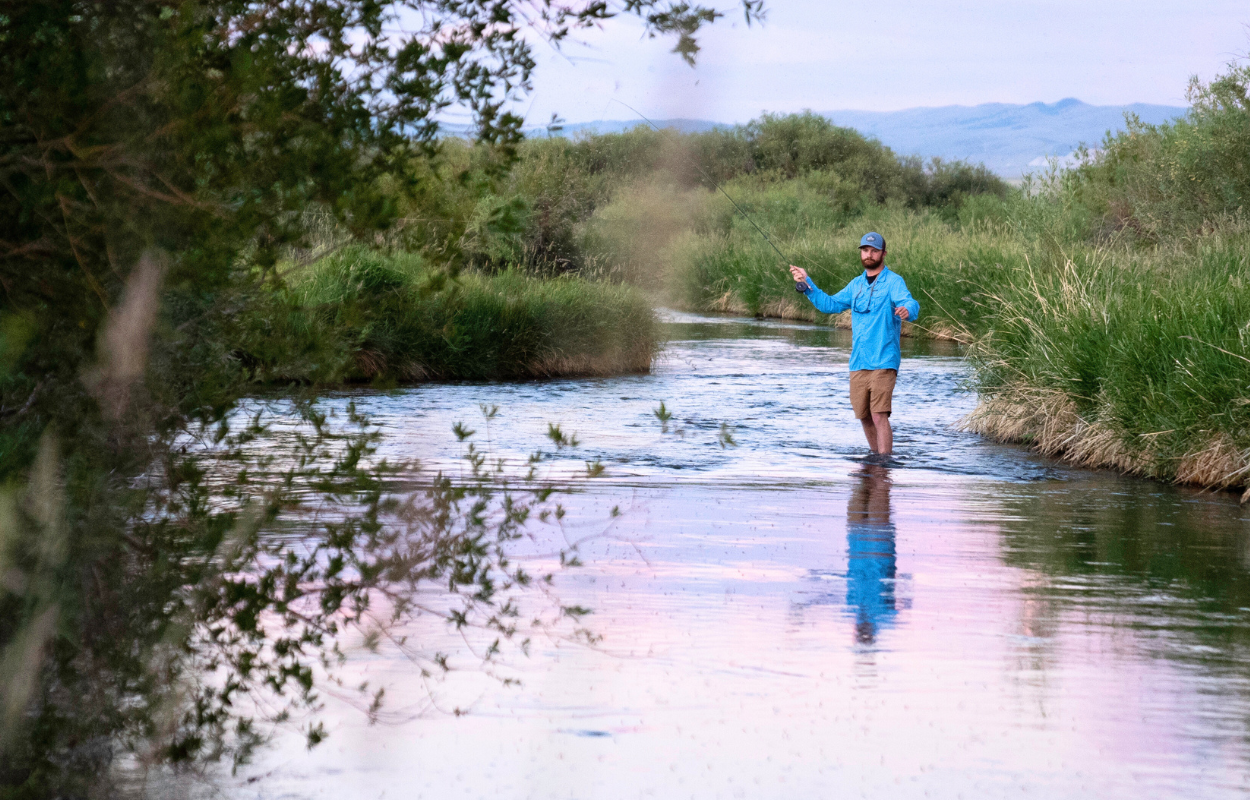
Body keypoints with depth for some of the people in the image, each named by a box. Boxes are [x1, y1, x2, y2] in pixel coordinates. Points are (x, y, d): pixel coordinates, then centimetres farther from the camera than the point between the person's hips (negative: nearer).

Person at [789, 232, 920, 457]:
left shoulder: (893, 282, -5)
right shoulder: (856, 284, 17)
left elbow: (911, 304, -21)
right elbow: (830, 304, 24)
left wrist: (907, 310, -46)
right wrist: (807, 284, 16)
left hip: (883, 362, -7)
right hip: (858, 362, 7)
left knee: (879, 415, -14)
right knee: (864, 416, 12)